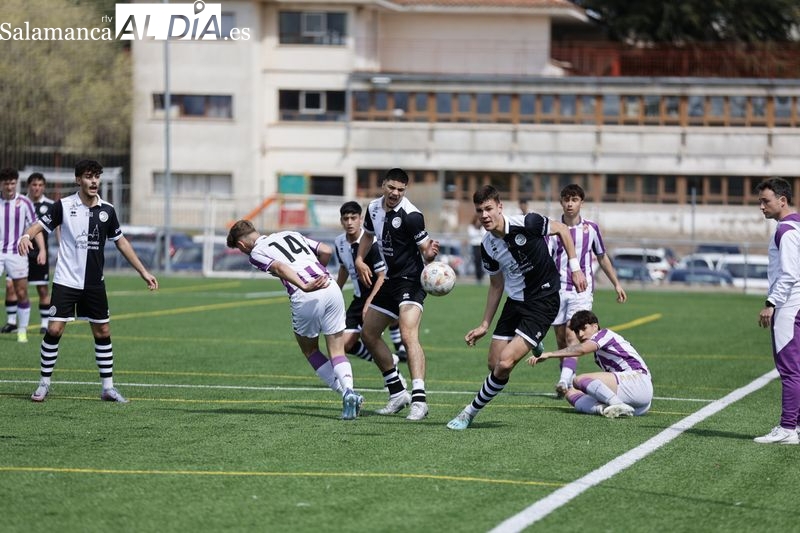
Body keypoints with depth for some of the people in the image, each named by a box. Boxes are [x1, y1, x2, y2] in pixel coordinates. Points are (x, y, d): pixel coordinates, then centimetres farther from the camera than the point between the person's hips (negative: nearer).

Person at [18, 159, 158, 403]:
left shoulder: (107, 210, 3)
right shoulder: (64, 206, -6)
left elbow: (121, 242, 11)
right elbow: (41, 225, -8)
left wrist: (143, 272, 10)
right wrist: (27, 235, -32)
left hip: (94, 283, 3)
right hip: (66, 281, -3)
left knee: (103, 332, 5)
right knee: (54, 330, -9)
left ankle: (108, 387, 14)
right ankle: (44, 384, 5)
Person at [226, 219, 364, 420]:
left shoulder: (256, 253, 7)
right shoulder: (291, 235, 25)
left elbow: (279, 267, -13)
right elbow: (326, 251, 19)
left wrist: (305, 286, -27)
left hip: (306, 298, -4)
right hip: (331, 288, 4)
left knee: (309, 350, 19)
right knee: (337, 352, 12)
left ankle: (346, 394, 7)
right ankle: (349, 391, -14)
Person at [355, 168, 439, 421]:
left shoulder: (411, 215, -18)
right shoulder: (374, 208, 5)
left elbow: (425, 249, -15)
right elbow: (368, 234, 24)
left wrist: (430, 254, -38)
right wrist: (360, 259, 10)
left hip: (410, 281, -9)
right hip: (390, 280, 9)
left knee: (408, 335, -26)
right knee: (368, 334, 13)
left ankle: (419, 399, -35)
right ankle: (398, 393, 22)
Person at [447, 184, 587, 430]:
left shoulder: (526, 224, -19)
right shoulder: (487, 247, -1)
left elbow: (562, 229, -2)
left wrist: (575, 267, -6)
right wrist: (485, 325, 12)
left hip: (543, 302, -6)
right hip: (514, 302, 6)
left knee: (505, 363, -16)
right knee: (494, 365, 3)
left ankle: (471, 412, -2)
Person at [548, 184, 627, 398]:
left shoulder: (591, 228, 6)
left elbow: (602, 258, 20)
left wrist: (616, 284, 23)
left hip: (582, 290, -1)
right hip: (558, 289, 1)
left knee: (572, 336, -16)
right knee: (561, 339, 5)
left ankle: (565, 380, -29)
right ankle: (569, 383, 17)